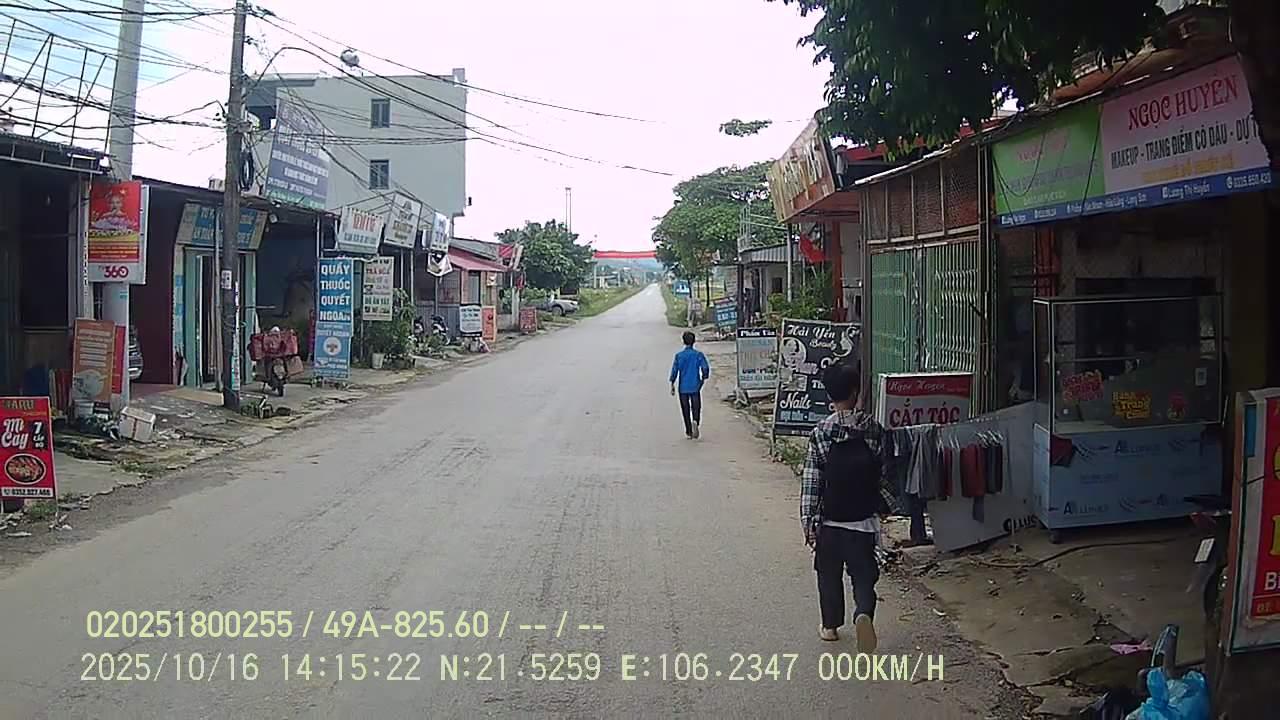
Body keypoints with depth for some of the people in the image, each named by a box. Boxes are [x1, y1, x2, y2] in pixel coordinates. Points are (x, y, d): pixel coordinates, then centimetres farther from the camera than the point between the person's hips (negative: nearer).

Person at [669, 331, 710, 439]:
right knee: (696, 407, 4)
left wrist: (672, 385, 3)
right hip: (695, 386, -1)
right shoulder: (698, 355, -4)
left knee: (685, 409, 9)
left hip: (683, 387, 1)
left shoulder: (679, 355, -3)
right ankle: (695, 421, -27)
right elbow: (706, 368, -8)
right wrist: (703, 379, 9)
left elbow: (674, 370, -5)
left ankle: (689, 432, 13)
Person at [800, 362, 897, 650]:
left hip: (830, 520, -1)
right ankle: (864, 613, -19)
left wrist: (808, 521, -4)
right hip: (863, 519, 1)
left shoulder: (820, 433, -12)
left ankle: (830, 626, 27)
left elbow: (811, 482, -11)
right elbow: (883, 475, 4)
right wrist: (886, 505, 20)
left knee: (830, 574, 16)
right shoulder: (873, 428, -5)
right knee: (864, 575, 7)